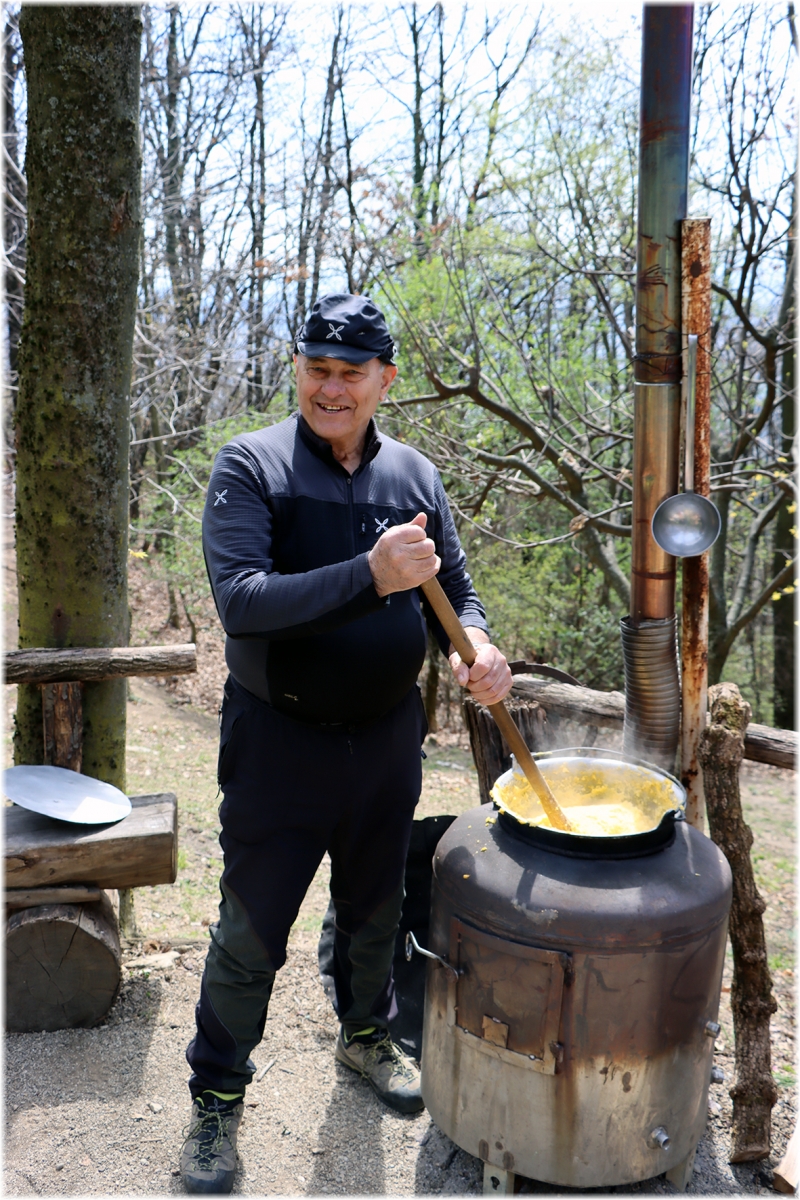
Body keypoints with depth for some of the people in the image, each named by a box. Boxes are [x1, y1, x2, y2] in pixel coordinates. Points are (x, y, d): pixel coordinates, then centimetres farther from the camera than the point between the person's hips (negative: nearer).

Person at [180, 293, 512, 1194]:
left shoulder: (414, 475, 1)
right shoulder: (250, 466, -12)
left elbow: (455, 590, 8)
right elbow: (240, 599, -25)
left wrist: (475, 646, -15)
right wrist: (370, 575, -35)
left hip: (387, 738, 5)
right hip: (279, 743, -4)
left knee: (374, 909, 23)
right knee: (249, 934, 8)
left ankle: (365, 1036, 51)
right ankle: (216, 1097, 32)